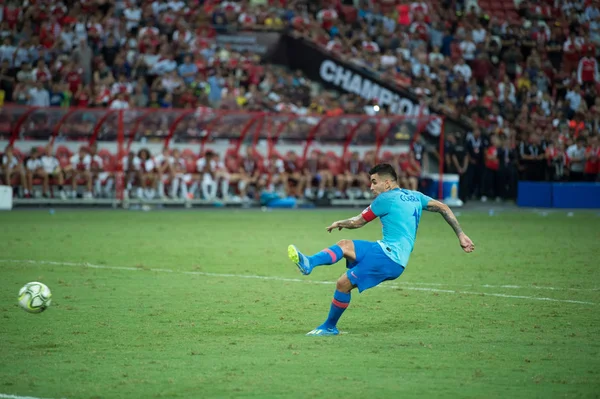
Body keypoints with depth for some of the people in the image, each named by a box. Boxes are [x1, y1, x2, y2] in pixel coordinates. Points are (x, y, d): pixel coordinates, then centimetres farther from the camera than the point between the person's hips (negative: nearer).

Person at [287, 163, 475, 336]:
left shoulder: (386, 199, -5)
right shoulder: (415, 196, 18)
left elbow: (358, 222, 4)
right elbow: (443, 208, 16)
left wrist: (339, 223, 23)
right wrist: (461, 235, 18)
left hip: (388, 256, -9)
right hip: (395, 258, 9)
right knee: (344, 245, 6)